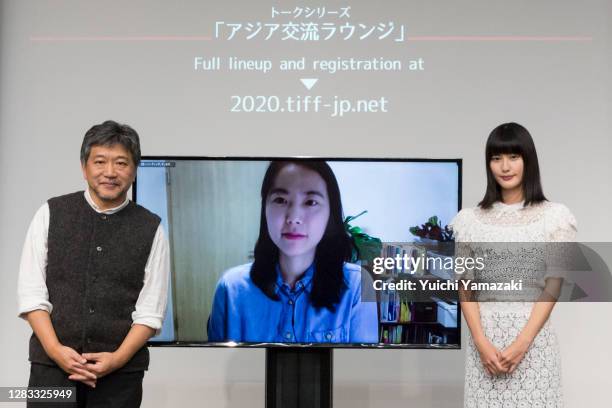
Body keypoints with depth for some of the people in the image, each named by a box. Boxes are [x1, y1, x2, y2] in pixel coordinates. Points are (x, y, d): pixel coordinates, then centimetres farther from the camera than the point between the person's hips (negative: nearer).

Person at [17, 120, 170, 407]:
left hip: (121, 371, 0)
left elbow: (150, 311, 0)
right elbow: (31, 293, 0)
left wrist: (117, 359, -12)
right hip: (52, 364, 0)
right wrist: (55, 350, -11)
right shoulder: (50, 214, 3)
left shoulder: (151, 228, 2)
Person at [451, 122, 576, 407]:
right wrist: (481, 342, -10)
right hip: (485, 336, 2)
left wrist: (522, 343, -13)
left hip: (534, 336, -1)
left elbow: (553, 287, -4)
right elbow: (466, 288, 2)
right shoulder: (471, 219, 5)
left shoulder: (554, 216, 0)